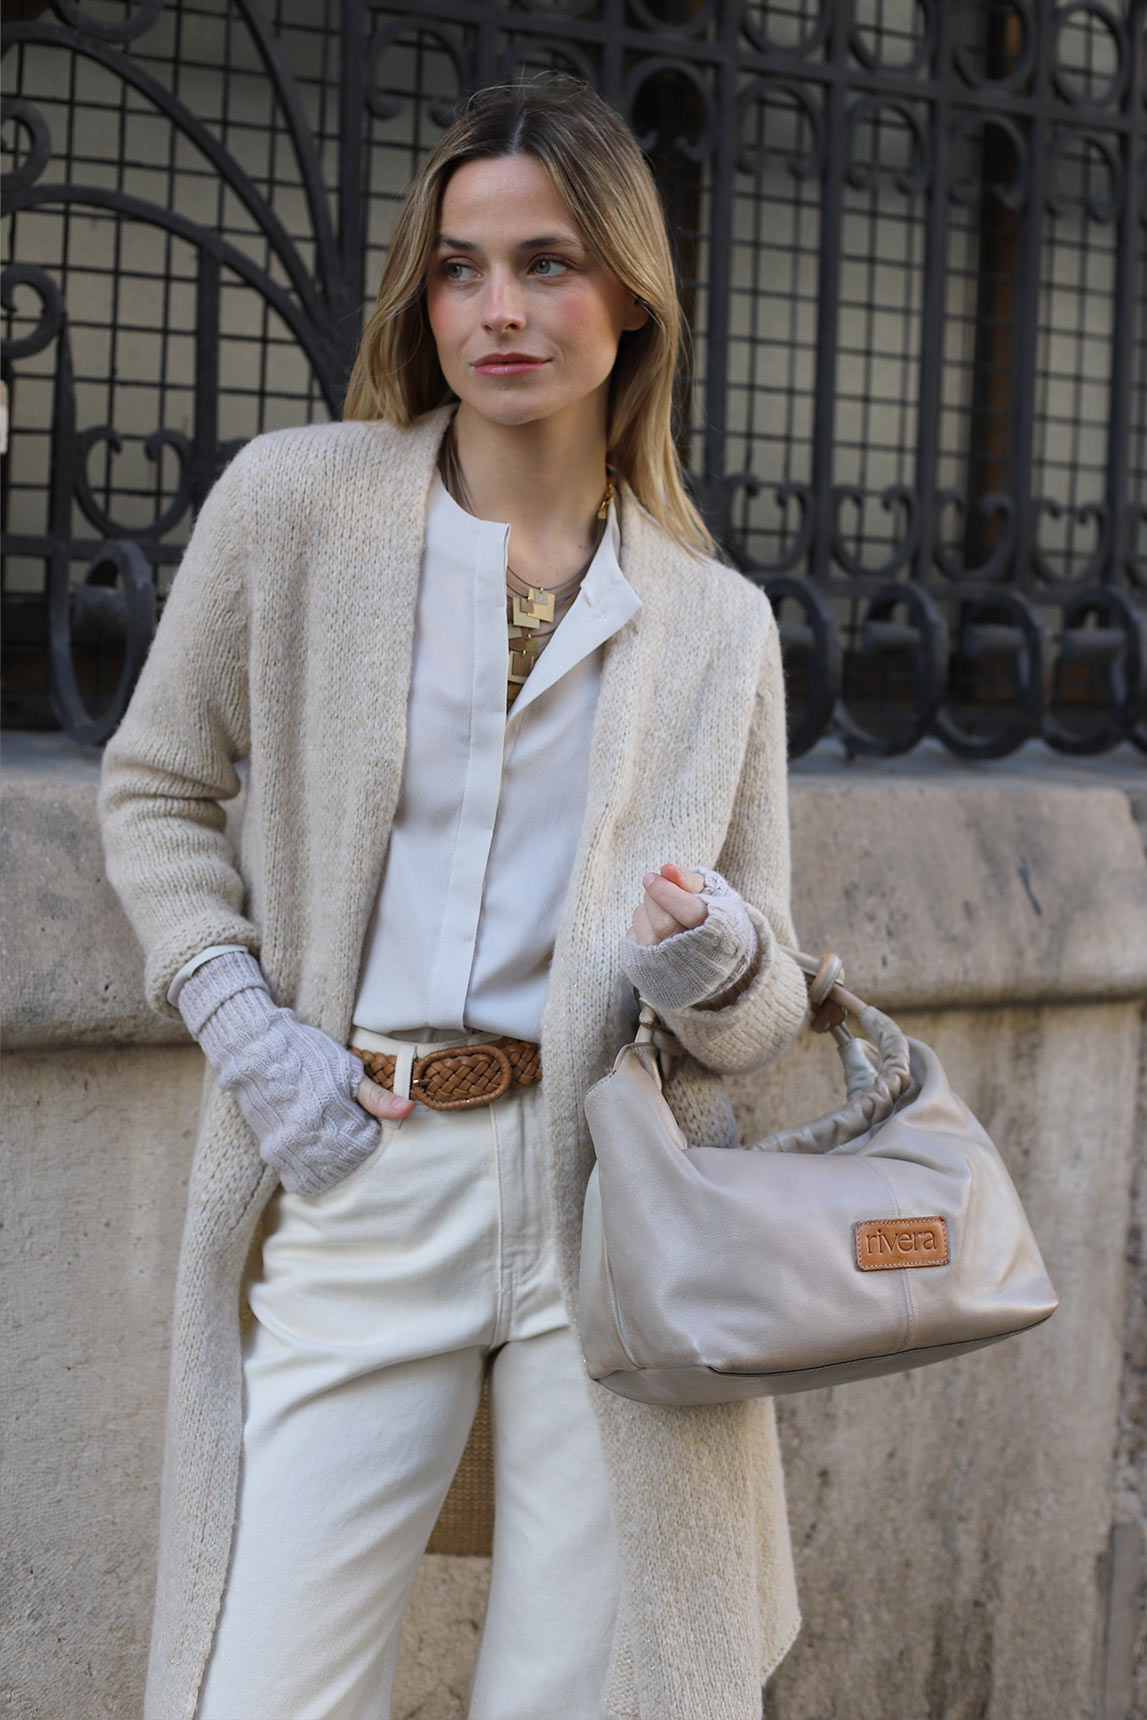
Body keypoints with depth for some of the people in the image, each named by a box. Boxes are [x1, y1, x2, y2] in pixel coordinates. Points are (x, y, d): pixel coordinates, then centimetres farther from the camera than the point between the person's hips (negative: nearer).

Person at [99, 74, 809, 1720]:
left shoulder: (716, 626, 8)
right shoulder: (295, 504, 2)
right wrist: (245, 1026, -1)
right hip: (355, 1191, -1)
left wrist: (719, 968, -12)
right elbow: (155, 789, 13)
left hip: (615, 1204, 1)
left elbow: (766, 1006, 13)